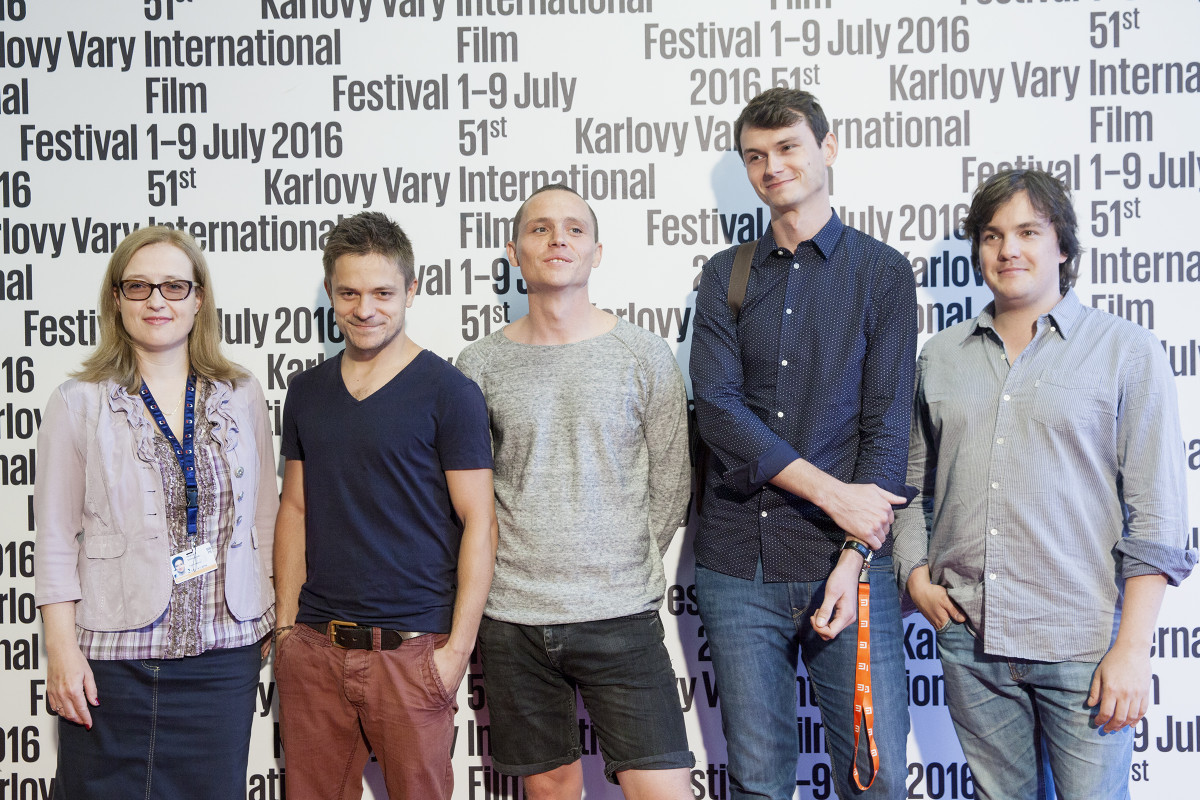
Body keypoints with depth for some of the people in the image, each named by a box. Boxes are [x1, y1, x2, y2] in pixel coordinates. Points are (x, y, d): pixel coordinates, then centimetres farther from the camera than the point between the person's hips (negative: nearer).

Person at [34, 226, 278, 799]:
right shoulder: (78, 405, -1)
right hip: (113, 659, -2)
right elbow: (57, 538, -2)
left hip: (224, 653, 2)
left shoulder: (242, 397, 6)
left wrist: (271, 621, 10)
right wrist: (61, 648, -6)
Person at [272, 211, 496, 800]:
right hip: (314, 643, 5)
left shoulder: (448, 392, -5)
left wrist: (457, 647, -11)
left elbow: (478, 523, -6)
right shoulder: (306, 391, 10)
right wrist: (286, 624, 9)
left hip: (411, 646, -4)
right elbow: (295, 509, 15)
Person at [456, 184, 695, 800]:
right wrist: (517, 575, 5)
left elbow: (669, 485, 6)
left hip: (621, 617, -1)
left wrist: (624, 574, 6)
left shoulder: (645, 356, 1)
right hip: (511, 619, 1)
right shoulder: (479, 366, 3)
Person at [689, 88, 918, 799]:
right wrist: (831, 492, -13)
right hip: (737, 563, 2)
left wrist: (854, 558, -14)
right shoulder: (726, 277, 11)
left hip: (846, 559, -2)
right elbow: (717, 407, -3)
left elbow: (889, 425, -3)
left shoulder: (882, 272, 5)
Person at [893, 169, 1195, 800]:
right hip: (967, 636, 4)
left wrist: (1132, 650, -10)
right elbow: (910, 480, 19)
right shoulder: (940, 356, 11)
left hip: (1082, 647, -3)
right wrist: (915, 572, 4)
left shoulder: (1127, 352, 0)